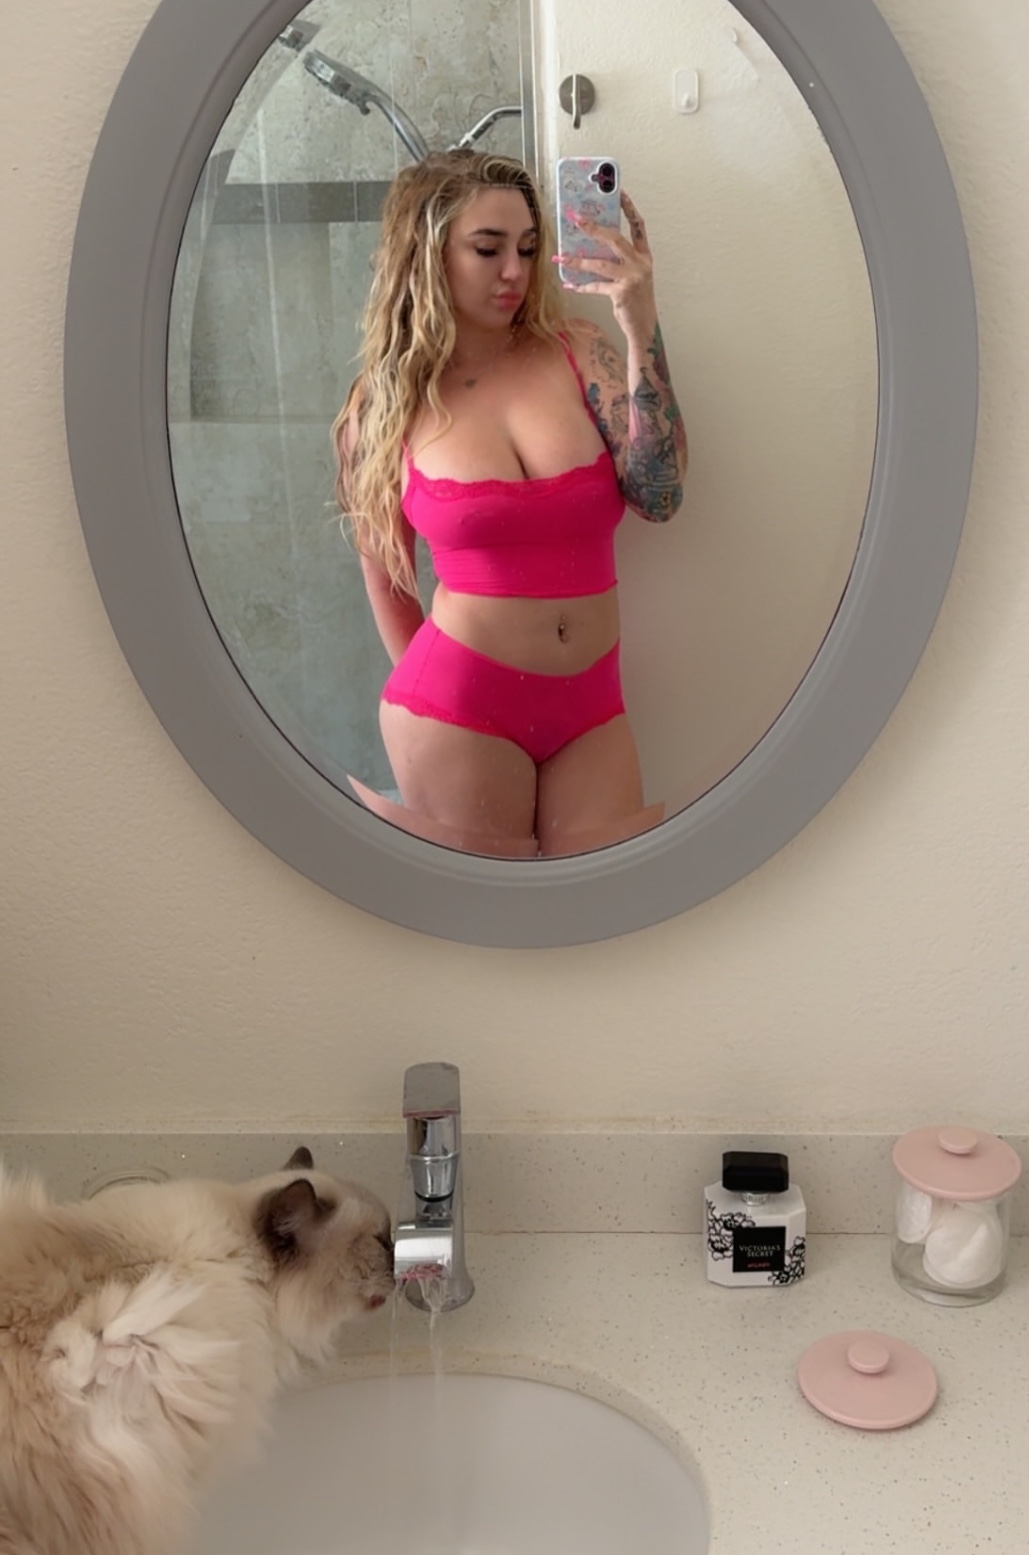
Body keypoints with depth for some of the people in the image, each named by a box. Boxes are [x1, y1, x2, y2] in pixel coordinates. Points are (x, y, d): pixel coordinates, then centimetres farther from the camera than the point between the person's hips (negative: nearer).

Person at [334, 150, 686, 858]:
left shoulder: (578, 353, 0)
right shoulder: (384, 405, -3)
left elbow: (658, 496, -12)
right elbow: (384, 579, 7)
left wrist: (641, 327, -18)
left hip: (592, 706, 3)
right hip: (460, 715, -2)